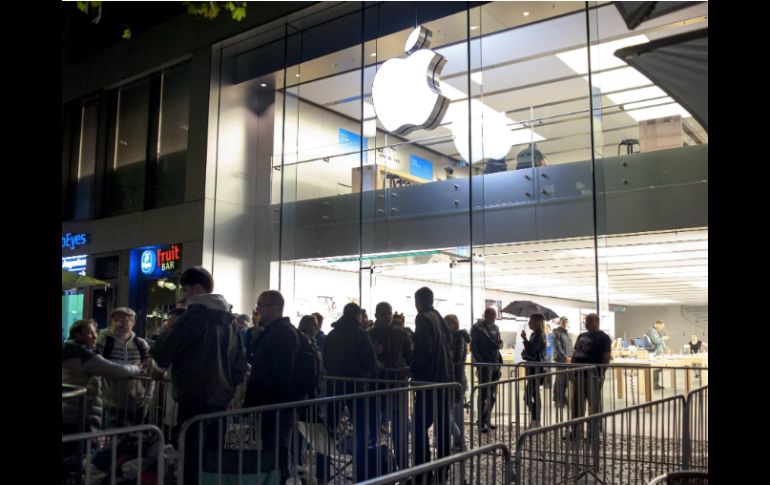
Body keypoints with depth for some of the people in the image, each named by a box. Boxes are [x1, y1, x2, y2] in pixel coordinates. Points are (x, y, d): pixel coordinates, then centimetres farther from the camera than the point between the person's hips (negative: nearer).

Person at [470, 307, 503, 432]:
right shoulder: (477, 328, -6)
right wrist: (480, 363, -16)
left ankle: (487, 420, 20)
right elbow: (473, 347, -8)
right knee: (484, 394, -6)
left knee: (492, 395, 10)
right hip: (485, 365, -7)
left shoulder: (495, 327, 14)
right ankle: (481, 423, 1)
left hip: (495, 364, 7)